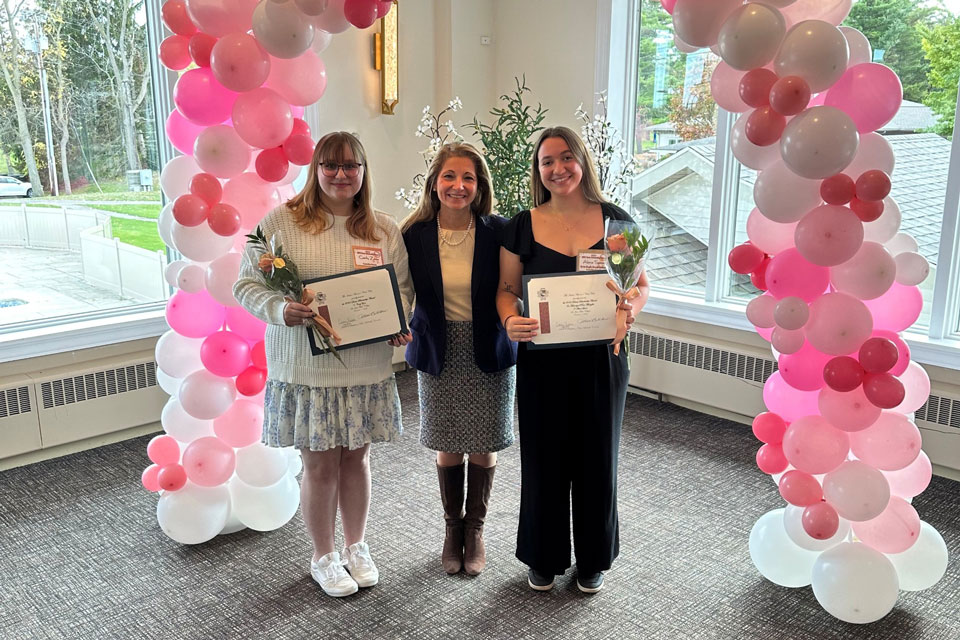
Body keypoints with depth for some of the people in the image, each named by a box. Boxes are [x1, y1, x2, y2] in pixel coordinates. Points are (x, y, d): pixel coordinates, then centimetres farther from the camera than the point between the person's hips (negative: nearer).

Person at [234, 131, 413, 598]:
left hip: (368, 368, 3)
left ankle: (356, 547, 35)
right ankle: (324, 557, 28)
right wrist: (279, 309, -22)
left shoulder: (384, 229, 7)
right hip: (306, 367, -3)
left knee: (356, 457, 14)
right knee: (320, 464, 6)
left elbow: (404, 287, 12)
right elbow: (246, 284, -2)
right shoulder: (281, 221, -3)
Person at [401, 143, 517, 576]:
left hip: (488, 353, 0)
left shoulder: (498, 231, -9)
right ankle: (453, 526, 35)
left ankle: (475, 528, 32)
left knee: (482, 445, 10)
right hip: (438, 353, 1)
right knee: (448, 446, 13)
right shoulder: (414, 234, -6)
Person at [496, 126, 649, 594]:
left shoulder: (614, 219, 1)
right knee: (544, 457, 9)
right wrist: (510, 321, -20)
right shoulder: (523, 226, 0)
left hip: (601, 359, 0)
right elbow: (506, 290, 2)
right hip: (541, 361, 0)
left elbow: (642, 283, 6)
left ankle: (593, 558, 33)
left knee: (596, 456, 12)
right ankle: (543, 557, 31)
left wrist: (631, 306, -17)